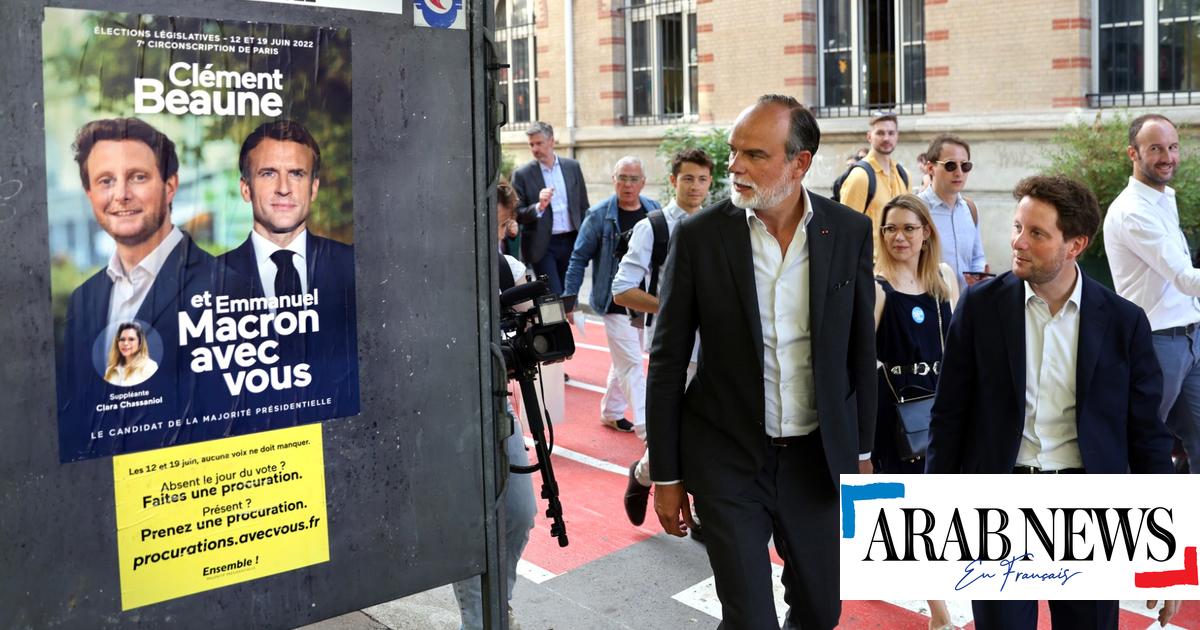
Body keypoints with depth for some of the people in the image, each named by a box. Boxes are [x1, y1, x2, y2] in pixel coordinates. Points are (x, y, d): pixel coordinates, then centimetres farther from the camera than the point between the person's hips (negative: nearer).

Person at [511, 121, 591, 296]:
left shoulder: (572, 167, 6)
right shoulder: (522, 174, -4)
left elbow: (584, 207, 12)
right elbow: (516, 214, -5)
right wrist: (538, 207, -22)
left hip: (571, 242, 3)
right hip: (543, 246, -3)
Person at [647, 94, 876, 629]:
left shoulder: (850, 231, -4)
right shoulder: (698, 236, -10)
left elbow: (860, 350, 5)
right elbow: (667, 364, -5)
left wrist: (862, 452, 9)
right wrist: (666, 476, -3)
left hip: (820, 457, 3)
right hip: (728, 460, -2)